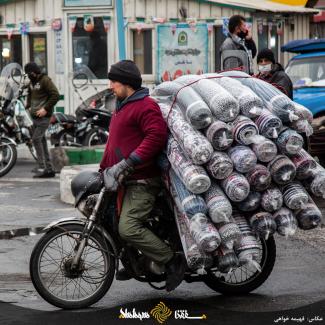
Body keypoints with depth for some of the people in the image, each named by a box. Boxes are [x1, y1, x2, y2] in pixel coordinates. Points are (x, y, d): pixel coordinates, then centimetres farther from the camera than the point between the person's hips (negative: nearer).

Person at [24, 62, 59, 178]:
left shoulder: (45, 80, -10)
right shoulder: (32, 82, 17)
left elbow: (55, 95, -17)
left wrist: (46, 108, -19)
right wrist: (29, 106, 18)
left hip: (43, 116, -9)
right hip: (35, 116, 9)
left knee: (36, 139, -16)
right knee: (42, 141, 9)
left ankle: (42, 167, -14)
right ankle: (49, 169, 13)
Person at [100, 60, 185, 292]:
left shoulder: (145, 106, -12)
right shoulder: (122, 107, 21)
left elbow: (157, 137, -27)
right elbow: (113, 144, 29)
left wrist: (126, 164, -29)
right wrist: (104, 169, 26)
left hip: (142, 181, -11)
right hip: (126, 180, 11)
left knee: (128, 228, -23)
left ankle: (173, 262, -13)